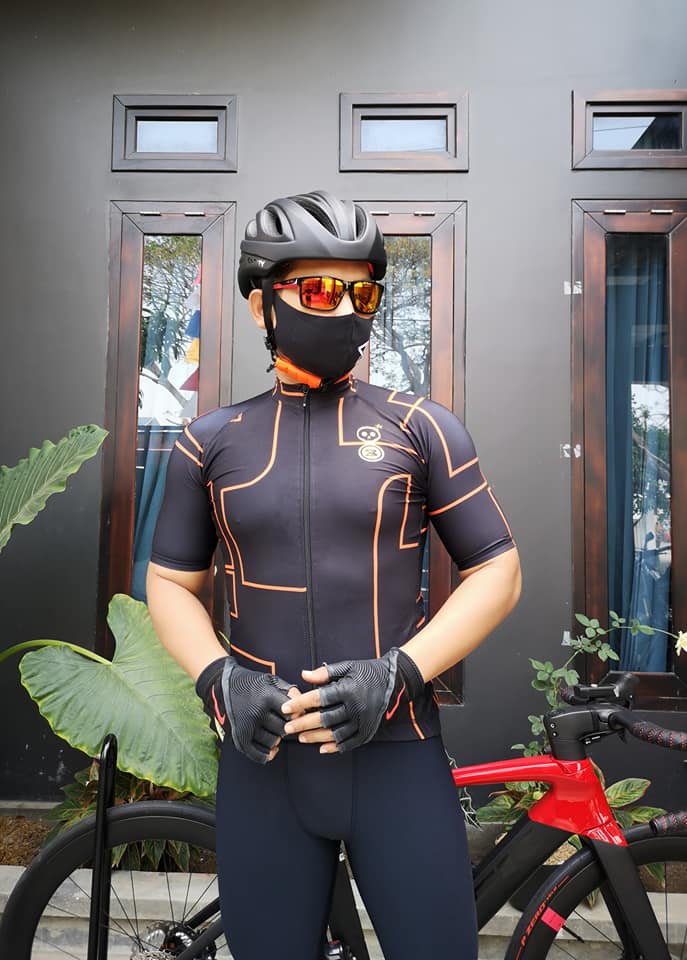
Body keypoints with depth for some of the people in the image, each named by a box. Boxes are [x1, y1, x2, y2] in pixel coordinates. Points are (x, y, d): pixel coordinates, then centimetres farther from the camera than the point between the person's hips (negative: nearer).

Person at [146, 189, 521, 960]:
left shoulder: (421, 427, -2)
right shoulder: (211, 442, 3)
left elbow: (498, 572, -1)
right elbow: (170, 583, 9)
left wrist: (397, 673, -13)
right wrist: (219, 677, -9)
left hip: (394, 751, -1)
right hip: (262, 759, 2)